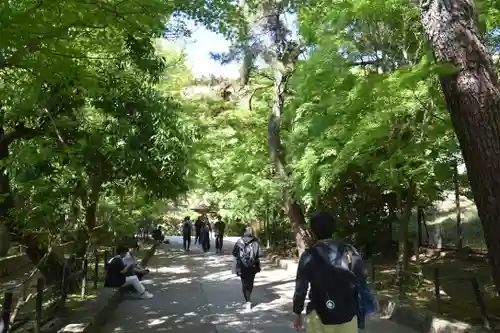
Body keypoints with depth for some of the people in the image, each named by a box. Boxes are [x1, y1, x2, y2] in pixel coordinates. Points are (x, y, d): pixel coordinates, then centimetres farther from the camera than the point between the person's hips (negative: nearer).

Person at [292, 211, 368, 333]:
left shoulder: (309, 256, -8)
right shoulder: (349, 251, -5)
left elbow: (300, 289, -4)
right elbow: (361, 283, 0)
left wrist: (298, 314, 9)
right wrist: (360, 309, 16)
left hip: (319, 315, -1)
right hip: (347, 315, 2)